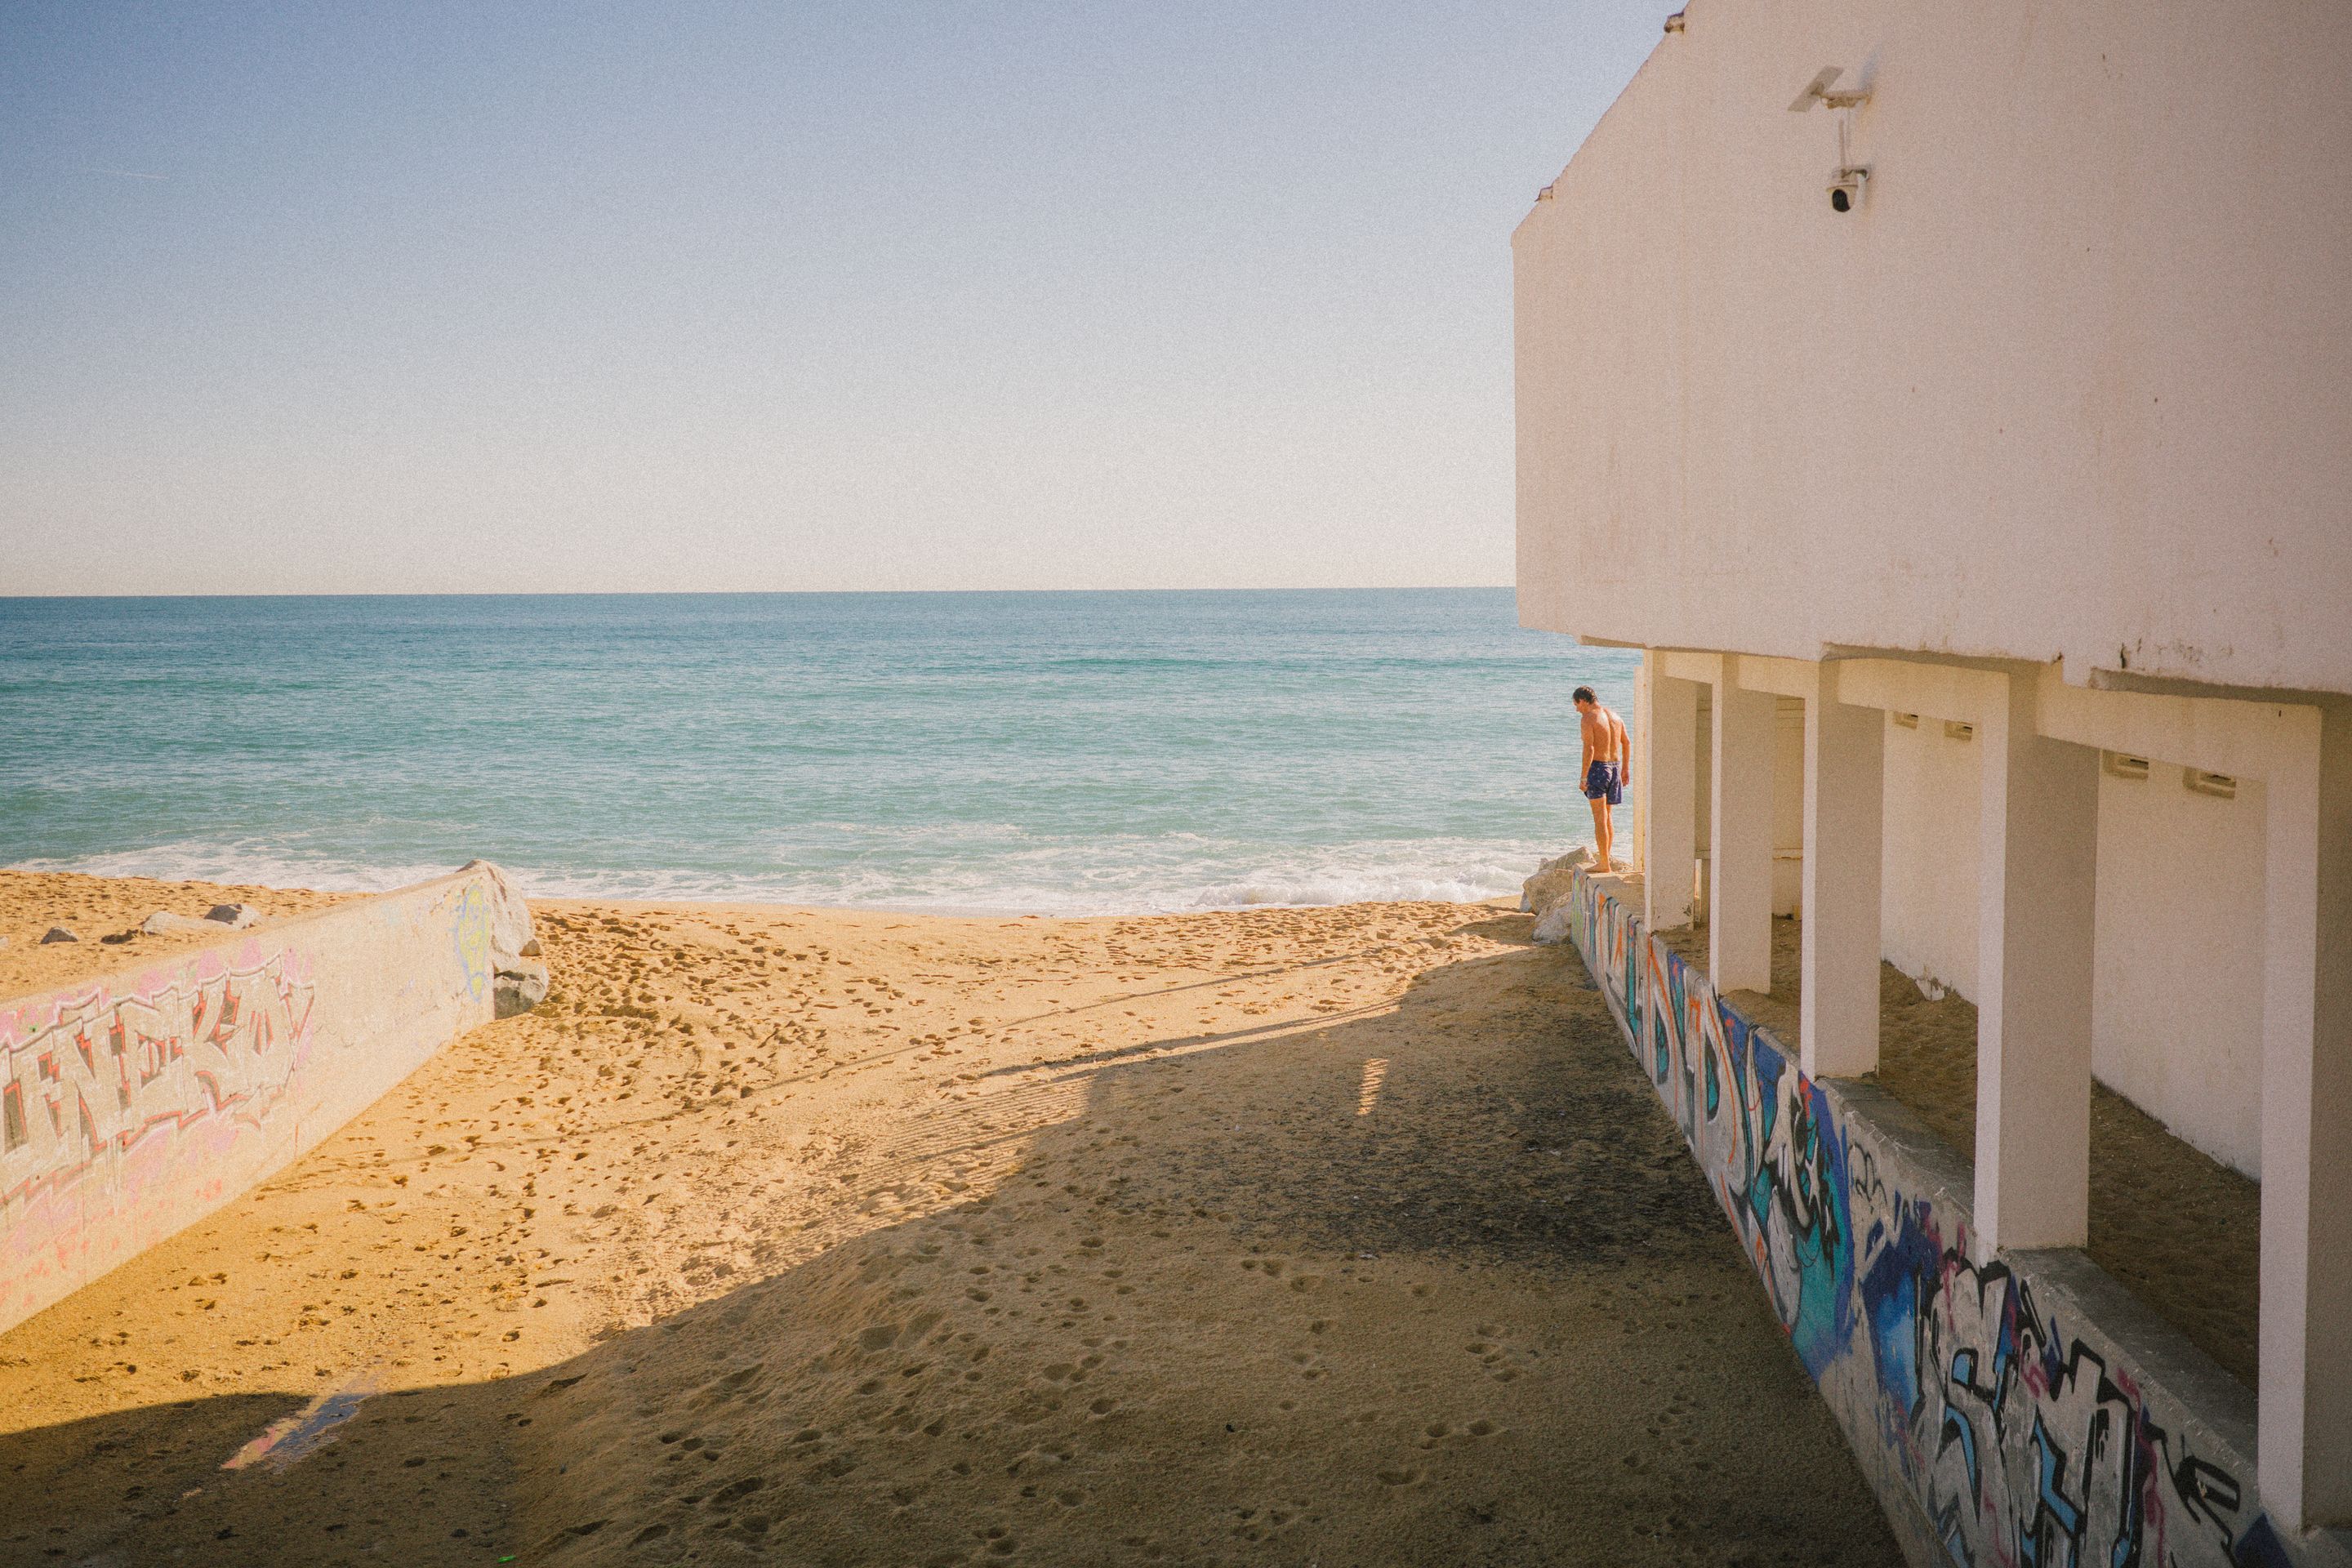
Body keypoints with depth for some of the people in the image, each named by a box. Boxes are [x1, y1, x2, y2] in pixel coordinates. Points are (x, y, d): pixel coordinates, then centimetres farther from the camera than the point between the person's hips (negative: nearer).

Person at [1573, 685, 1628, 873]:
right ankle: (1606, 858, 20)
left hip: (1597, 767, -7)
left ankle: (1604, 863, -7)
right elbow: (1626, 745, 18)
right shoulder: (1614, 716, 12)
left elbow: (1589, 748, -20)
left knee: (1600, 818, -5)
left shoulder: (1588, 719, -12)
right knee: (1606, 816, 17)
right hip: (1614, 767, 7)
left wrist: (1583, 777, -19)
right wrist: (1625, 770, 25)